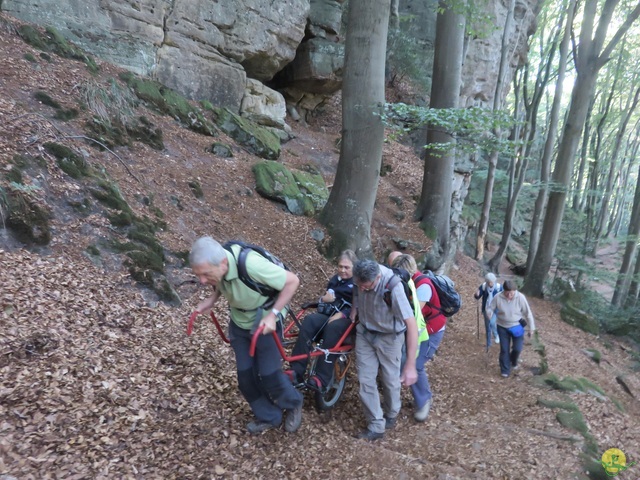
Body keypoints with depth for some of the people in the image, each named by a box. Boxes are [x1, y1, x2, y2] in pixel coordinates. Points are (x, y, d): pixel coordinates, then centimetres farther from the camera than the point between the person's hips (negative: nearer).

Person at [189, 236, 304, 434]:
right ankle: (268, 417, 32)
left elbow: (292, 281, -28)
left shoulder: (251, 264, -40)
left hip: (265, 323, -5)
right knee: (245, 376, 9)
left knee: (268, 375, 0)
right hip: (239, 323, 6)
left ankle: (293, 404, 31)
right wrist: (211, 299, -12)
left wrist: (272, 315, -30)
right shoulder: (214, 264, -20)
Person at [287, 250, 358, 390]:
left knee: (333, 327, -39)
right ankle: (297, 371, -32)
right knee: (309, 321, -28)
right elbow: (325, 299, 26)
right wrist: (324, 298, 1)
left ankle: (322, 378, -40)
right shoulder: (335, 279, 21)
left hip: (349, 320, -5)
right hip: (330, 314, 5)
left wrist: (341, 314, -23)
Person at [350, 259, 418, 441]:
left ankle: (391, 415, 41)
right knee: (365, 380, 2)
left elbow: (411, 324, -36)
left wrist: (410, 365, -37)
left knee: (390, 380, 14)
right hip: (365, 333, 4)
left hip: (389, 337, -3)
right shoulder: (360, 278, -21)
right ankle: (376, 426, 17)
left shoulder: (393, 286, -36)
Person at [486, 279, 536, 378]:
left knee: (517, 348, -3)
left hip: (517, 326, 0)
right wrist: (489, 313, -29)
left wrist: (531, 328, -4)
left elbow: (528, 313, -10)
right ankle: (505, 370, 23)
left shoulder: (520, 298, -20)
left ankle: (513, 361, 32)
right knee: (504, 350, 6)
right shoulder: (498, 297, -19)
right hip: (502, 327, 1)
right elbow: (490, 308, -5)